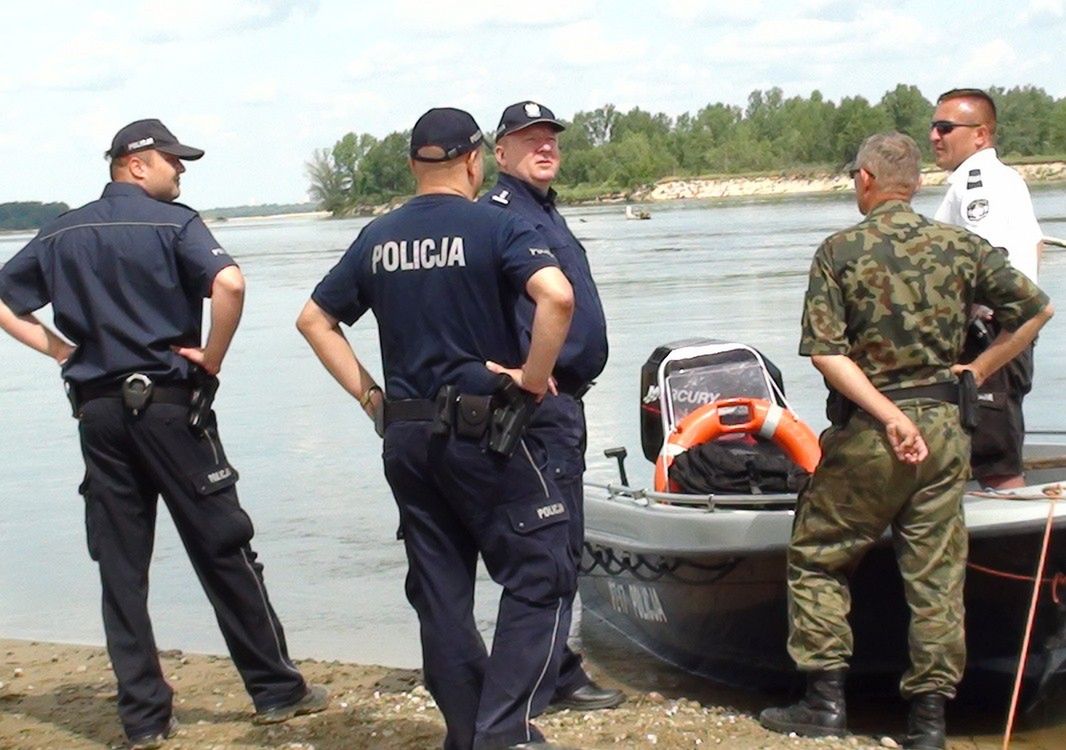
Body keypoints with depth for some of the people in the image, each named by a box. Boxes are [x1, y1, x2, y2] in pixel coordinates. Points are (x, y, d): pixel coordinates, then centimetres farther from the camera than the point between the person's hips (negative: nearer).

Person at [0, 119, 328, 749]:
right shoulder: (172, 223, -6)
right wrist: (212, 360, -11)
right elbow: (229, 283, -23)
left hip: (98, 408, 4)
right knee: (223, 550, 4)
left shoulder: (62, 235, 11)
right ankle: (278, 690, 12)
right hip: (168, 401, -4)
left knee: (121, 567, 7)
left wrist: (61, 349, 8)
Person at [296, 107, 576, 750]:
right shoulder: (493, 226, -7)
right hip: (484, 431, -6)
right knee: (540, 576, 1)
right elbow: (557, 295, -24)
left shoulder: (378, 238, 9)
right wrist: (533, 378, -12)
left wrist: (369, 394, 12)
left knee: (439, 590, 12)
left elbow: (314, 320, 15)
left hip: (405, 434, 6)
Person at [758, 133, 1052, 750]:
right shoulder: (960, 246, 3)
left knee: (817, 560, 12)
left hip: (867, 430, -3)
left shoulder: (840, 252, -6)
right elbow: (1036, 309, 5)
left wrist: (889, 416, -14)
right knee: (937, 574, 8)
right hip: (945, 426, 3)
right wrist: (977, 371, 8)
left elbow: (826, 352, -15)